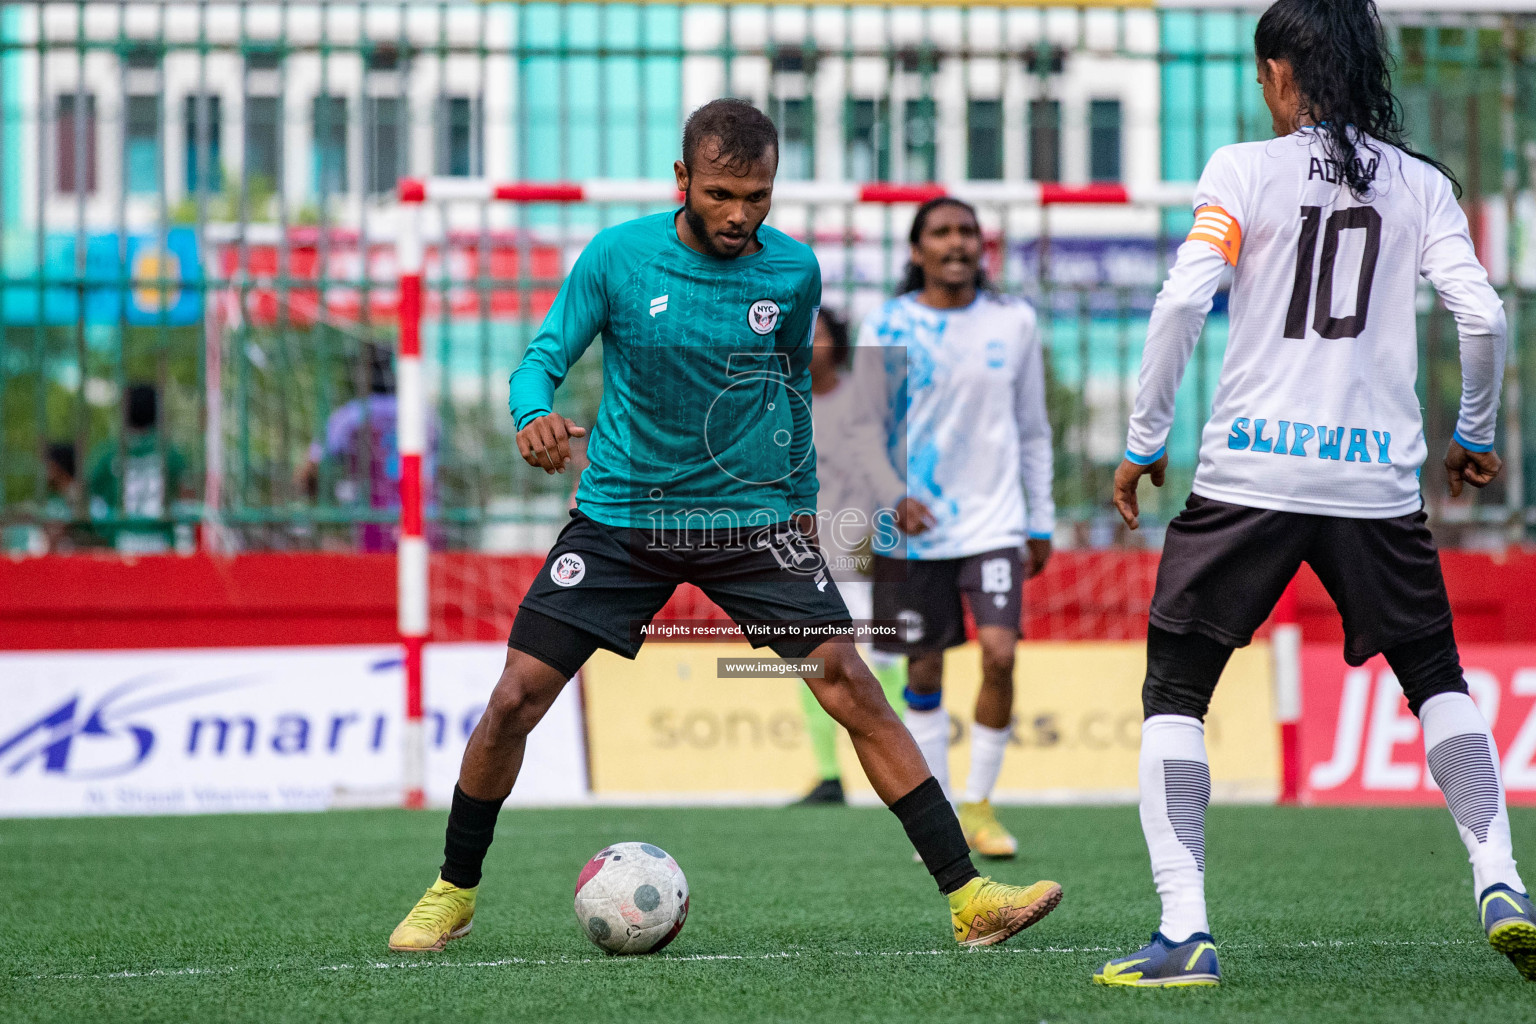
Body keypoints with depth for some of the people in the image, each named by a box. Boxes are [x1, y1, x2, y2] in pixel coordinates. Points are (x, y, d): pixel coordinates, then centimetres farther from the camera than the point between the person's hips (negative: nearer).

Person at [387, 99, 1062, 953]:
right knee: (515, 700, -6)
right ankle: (455, 893, 16)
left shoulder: (793, 271, -4)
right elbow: (544, 358, -6)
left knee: (854, 694, -11)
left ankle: (969, 895, -9)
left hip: (754, 520, 0)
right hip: (621, 515, 0)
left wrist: (802, 494, 18)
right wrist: (535, 415, -28)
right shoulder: (616, 258, -10)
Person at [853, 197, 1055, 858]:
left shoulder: (1013, 322, 4)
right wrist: (893, 497, -10)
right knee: (925, 670, 4)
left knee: (999, 653, -16)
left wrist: (1040, 523, 10)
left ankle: (979, 805, 0)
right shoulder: (888, 327, -2)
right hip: (914, 530, 0)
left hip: (994, 523, 0)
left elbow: (1032, 430, 11)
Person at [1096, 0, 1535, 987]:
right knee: (1438, 680, 21)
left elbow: (1182, 303, -11)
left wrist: (1144, 441, -2)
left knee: (1174, 694, 7)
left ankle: (1186, 933, -6)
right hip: (1378, 476, 3)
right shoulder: (1421, 183, 7)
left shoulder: (1245, 170, -1)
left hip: (1248, 472, -3)